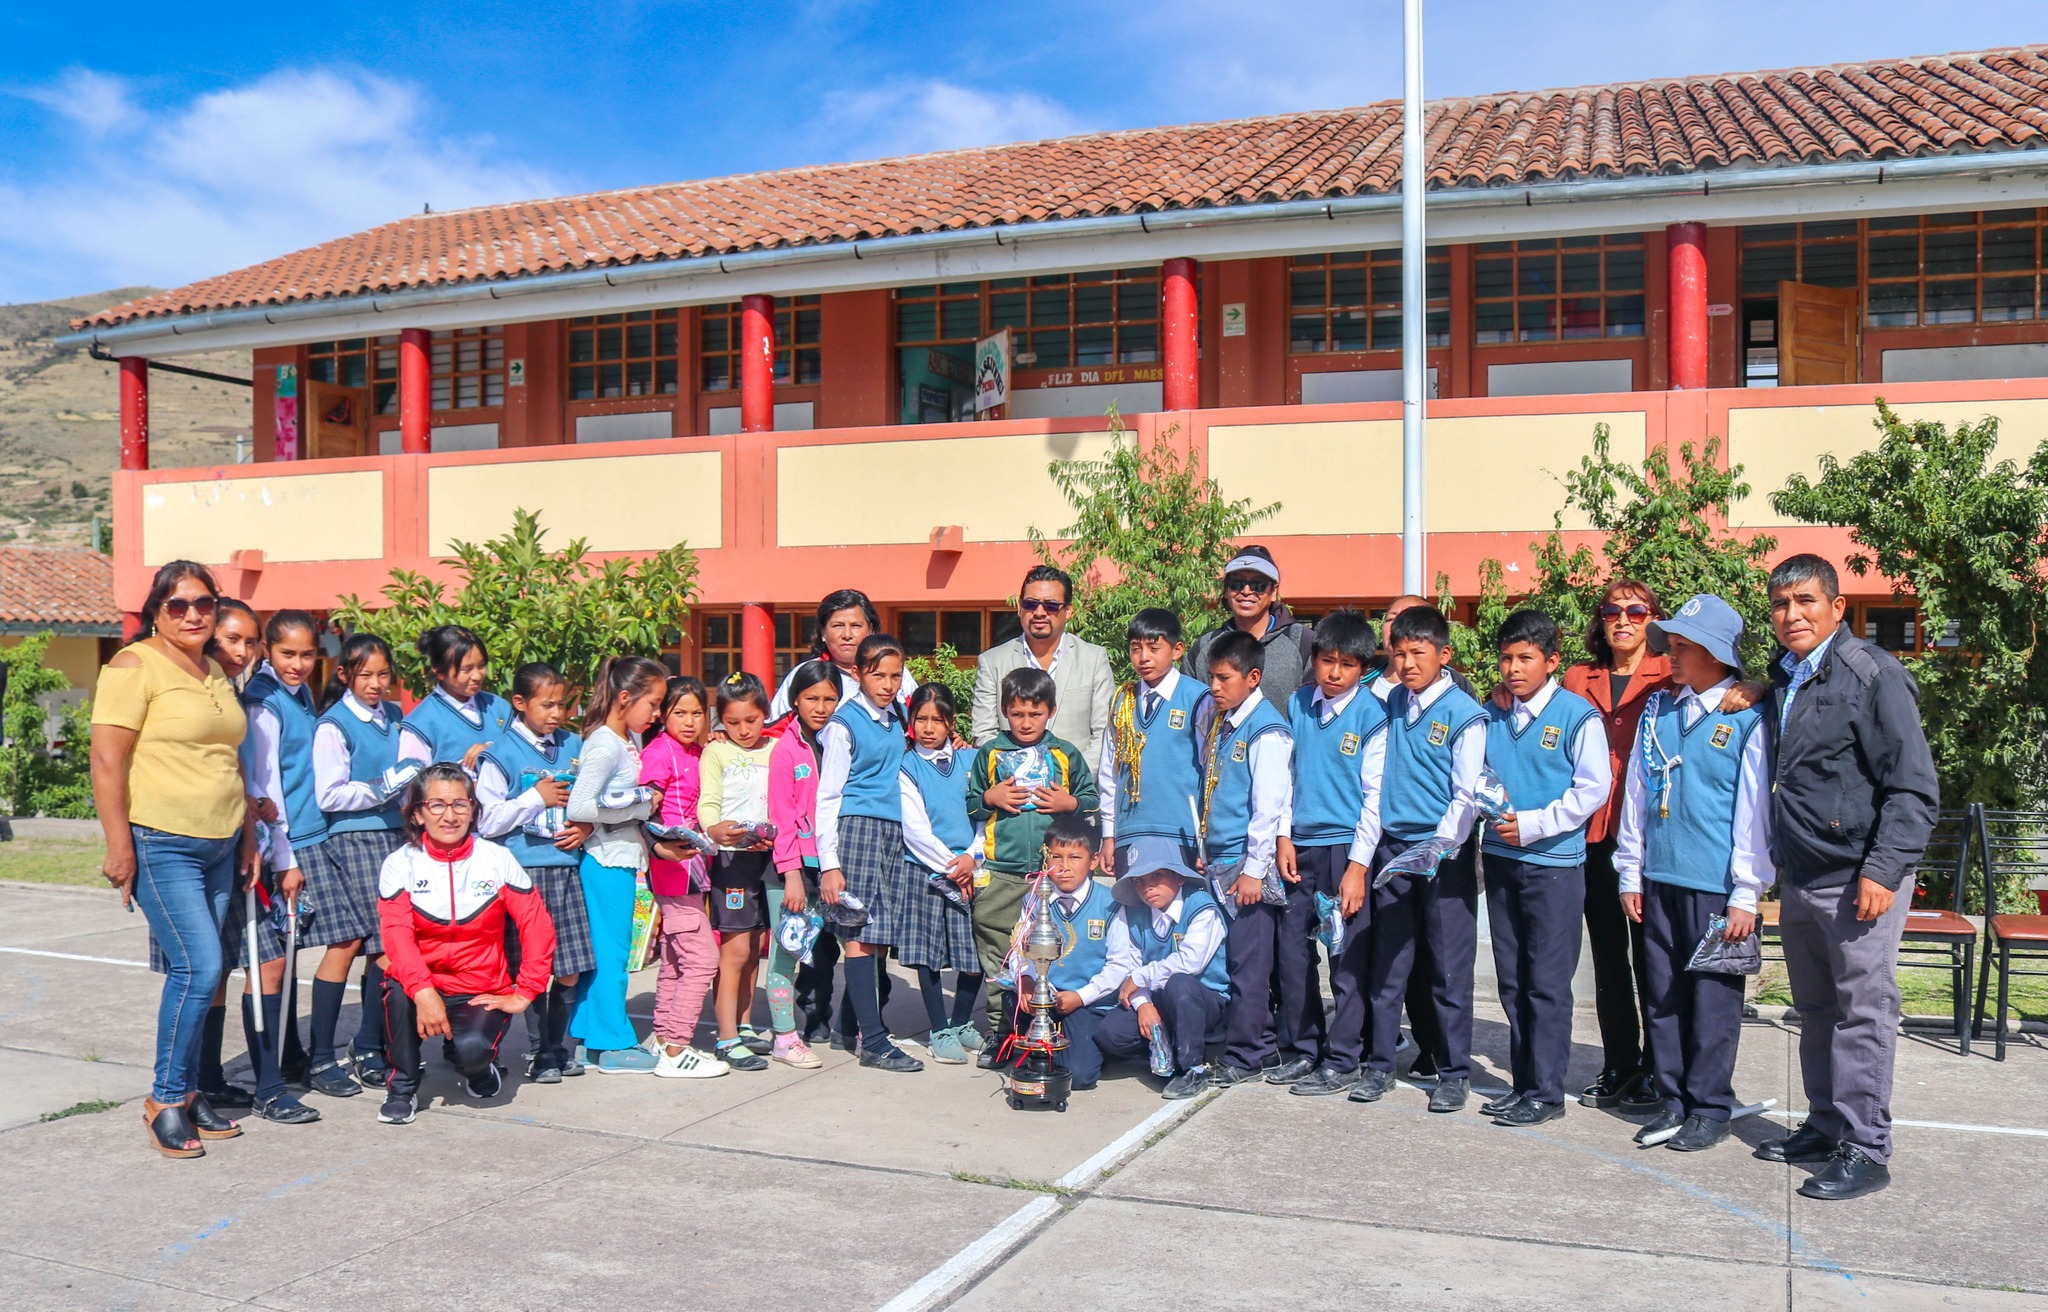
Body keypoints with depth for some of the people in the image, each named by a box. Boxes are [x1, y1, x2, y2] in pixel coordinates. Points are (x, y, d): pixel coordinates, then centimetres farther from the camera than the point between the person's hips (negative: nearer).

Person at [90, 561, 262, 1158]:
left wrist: (247, 835, 19)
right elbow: (107, 761, -13)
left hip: (218, 848, 7)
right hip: (161, 846, -7)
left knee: (196, 972, 9)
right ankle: (164, 1098, 2)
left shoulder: (216, 673, 15)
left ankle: (186, 1092, 18)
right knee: (199, 967, -12)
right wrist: (119, 845, -17)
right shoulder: (135, 665, -8)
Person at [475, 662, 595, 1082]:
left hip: (566, 864, 4)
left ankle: (559, 1049, 21)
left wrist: (586, 827, 1)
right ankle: (538, 1053, 14)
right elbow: (488, 821, -7)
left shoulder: (574, 746, 12)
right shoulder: (501, 754, -3)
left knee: (570, 970, 6)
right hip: (525, 869, -4)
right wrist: (537, 798, -12)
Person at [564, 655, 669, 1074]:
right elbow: (578, 806, -24)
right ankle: (615, 1046, 7)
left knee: (603, 951, 14)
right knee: (610, 950, -1)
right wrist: (640, 805, -18)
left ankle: (590, 1036, 24)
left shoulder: (630, 740, 10)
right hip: (607, 861, -9)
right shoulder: (604, 746, -17)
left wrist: (646, 802, 2)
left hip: (622, 858, 9)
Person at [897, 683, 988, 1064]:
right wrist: (950, 866, -10)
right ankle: (940, 1032, 12)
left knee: (975, 952, 4)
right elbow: (915, 830, -7)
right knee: (928, 953, 0)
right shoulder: (907, 767, -1)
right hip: (925, 871, -3)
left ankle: (961, 1023, 24)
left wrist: (972, 857, -9)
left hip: (969, 872, 3)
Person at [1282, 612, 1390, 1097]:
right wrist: (1284, 836, 7)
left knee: (1348, 959, 1)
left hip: (1347, 847, -5)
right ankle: (1306, 1050, 23)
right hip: (1301, 846, 5)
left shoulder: (1372, 715, -6)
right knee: (1293, 952, 9)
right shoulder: (1298, 705, 8)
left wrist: (1358, 864, -11)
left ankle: (1342, 1062, 12)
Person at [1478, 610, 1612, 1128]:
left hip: (1555, 862, -6)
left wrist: (1533, 824, -15)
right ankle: (1522, 1081, 22)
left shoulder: (1577, 715, -7)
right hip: (1500, 858, 6)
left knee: (1547, 982, -2)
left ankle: (1546, 1091, 7)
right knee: (1511, 980, 12)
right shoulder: (1492, 715, 9)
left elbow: (1594, 788, -10)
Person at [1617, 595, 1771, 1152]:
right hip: (1659, 880, 5)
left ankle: (1710, 1107, 16)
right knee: (1663, 996, 10)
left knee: (1713, 999, 3)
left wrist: (1746, 896, -8)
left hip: (1717, 887, -5)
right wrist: (1630, 874, 11)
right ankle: (1671, 1100, 22)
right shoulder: (1658, 711, 9)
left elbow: (1755, 813, -6)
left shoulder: (1747, 719, -6)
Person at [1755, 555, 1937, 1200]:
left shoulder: (1874, 676, -10)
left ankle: (1866, 1149, 6)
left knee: (1863, 1013, -2)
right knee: (1816, 1011, 15)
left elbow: (1914, 788, -13)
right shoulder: (1781, 682, 12)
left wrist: (1883, 870, -19)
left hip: (1858, 879, -7)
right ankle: (1825, 1127, 26)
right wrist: (1774, 864, 15)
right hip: (1798, 878, 7)